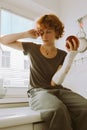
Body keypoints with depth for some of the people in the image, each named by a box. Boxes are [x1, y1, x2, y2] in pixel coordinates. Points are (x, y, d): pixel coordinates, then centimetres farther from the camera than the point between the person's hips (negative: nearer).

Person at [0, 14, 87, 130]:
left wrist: (71, 56, -14)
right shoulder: (32, 48, 9)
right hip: (38, 91, -2)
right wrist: (26, 34, 2)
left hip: (59, 90, 2)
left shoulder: (62, 55, 8)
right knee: (58, 109, -38)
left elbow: (54, 82, -6)